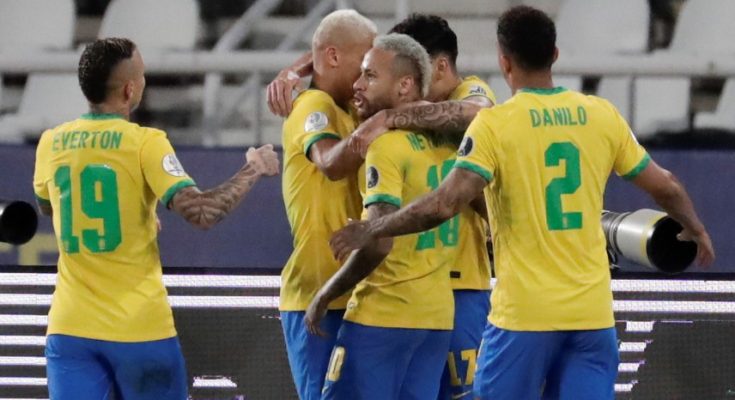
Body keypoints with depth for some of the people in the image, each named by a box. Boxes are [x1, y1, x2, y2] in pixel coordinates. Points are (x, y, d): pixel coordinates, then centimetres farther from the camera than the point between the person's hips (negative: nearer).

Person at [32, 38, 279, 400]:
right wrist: (253, 170, -5)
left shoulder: (52, 143, 5)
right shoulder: (144, 143, -10)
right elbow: (200, 212, -20)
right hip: (140, 328, -3)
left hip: (70, 328, 3)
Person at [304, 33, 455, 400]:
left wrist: (325, 296, -9)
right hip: (438, 315, 8)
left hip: (382, 315, -8)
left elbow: (378, 243, -22)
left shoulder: (387, 145, -14)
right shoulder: (443, 137, 7)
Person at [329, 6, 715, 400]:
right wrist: (696, 230, 34)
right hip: (592, 312, 4)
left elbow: (443, 205, -18)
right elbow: (665, 187, 14)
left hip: (525, 313, -4)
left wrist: (371, 231, -5)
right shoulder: (602, 115, 4)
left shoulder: (494, 125, -9)